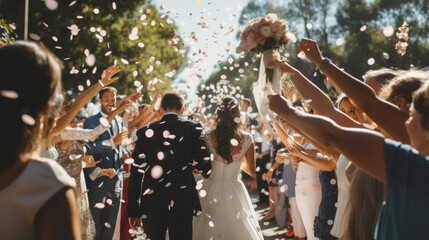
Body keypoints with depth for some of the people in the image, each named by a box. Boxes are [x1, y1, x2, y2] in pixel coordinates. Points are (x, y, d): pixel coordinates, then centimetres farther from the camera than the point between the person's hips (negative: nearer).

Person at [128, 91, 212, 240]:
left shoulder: (145, 132, 1)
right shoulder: (193, 129, -3)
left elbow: (136, 173, 1)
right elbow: (205, 166, -7)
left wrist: (133, 210, 6)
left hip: (151, 204, 2)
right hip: (183, 203, -2)